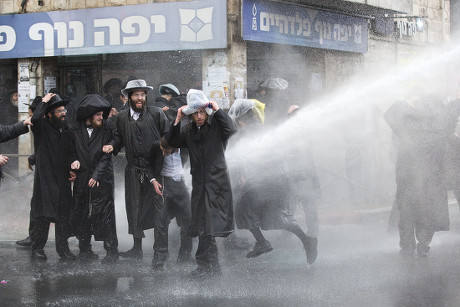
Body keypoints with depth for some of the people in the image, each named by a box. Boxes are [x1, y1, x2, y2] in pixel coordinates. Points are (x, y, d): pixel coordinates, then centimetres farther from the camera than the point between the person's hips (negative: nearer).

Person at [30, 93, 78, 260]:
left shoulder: (66, 130, 13)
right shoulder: (42, 127, -5)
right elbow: (35, 119, -29)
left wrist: (71, 167, 3)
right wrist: (44, 102, -16)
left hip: (63, 179, 5)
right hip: (45, 178, -5)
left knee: (63, 215, 6)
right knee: (44, 214, -3)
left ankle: (63, 248, 14)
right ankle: (37, 248, 7)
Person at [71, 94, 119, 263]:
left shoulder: (106, 131, 2)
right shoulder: (76, 131, 5)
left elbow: (106, 156, -2)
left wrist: (96, 175, -10)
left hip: (102, 179, -2)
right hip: (81, 179, 2)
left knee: (104, 214, -4)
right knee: (82, 214, 6)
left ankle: (112, 251, 3)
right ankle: (85, 248, 18)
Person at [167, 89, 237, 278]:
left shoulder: (216, 126, -2)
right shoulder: (188, 130, 13)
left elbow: (231, 129, -20)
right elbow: (173, 142, 7)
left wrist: (217, 110, -16)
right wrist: (177, 120, -1)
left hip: (217, 181, -5)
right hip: (199, 183, 5)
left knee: (207, 224, -10)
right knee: (202, 224, 7)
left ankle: (205, 264, -3)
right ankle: (213, 265, 16)